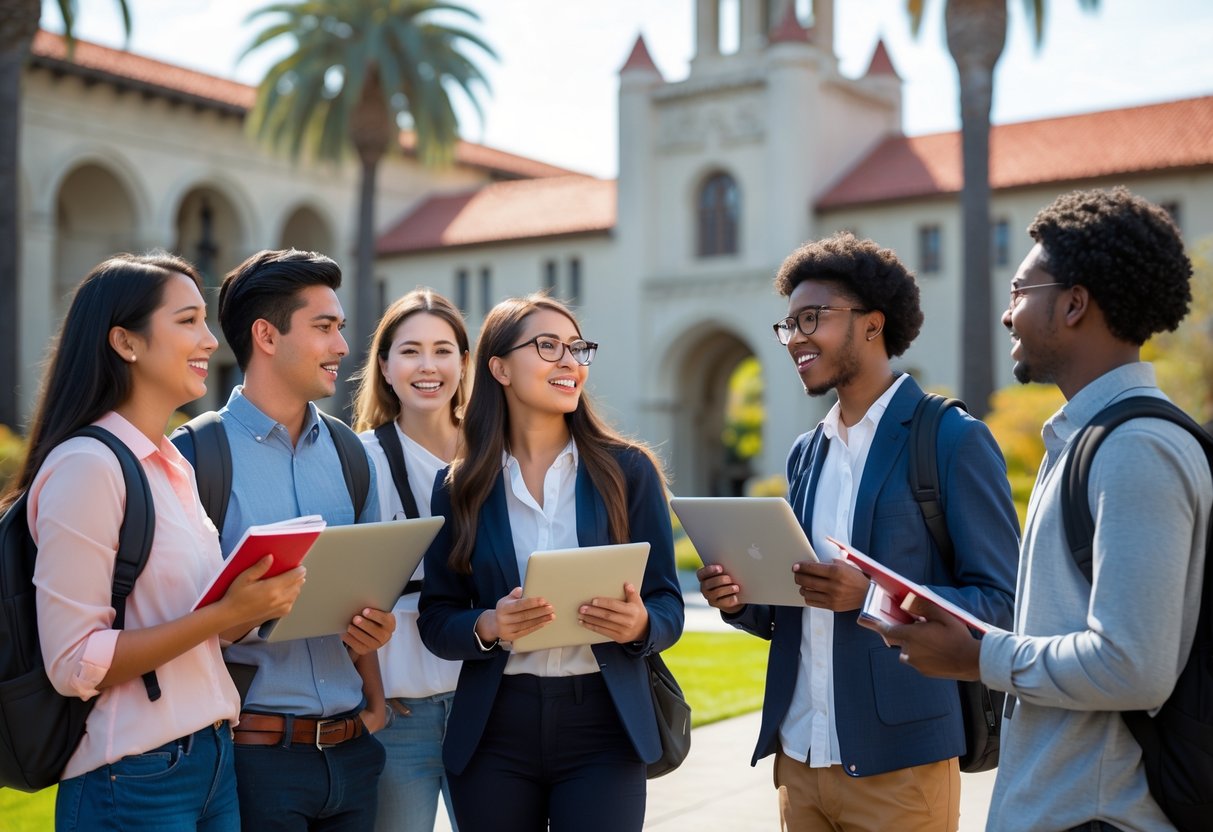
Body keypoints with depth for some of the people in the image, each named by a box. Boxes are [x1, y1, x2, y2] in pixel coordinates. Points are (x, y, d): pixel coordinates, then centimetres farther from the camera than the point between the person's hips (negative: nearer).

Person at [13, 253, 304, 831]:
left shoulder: (173, 466, 10)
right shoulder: (87, 466, -16)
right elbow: (74, 665, -19)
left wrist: (257, 603, 0)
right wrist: (224, 612, -22)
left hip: (214, 761, 8)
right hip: (136, 783, -8)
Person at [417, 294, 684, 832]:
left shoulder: (628, 471, 0)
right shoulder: (461, 486, 2)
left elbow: (668, 606, 1)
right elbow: (436, 619, 3)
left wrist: (640, 624, -20)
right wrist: (488, 626, -17)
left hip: (604, 728, -1)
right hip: (493, 733, 1)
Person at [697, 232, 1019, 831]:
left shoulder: (953, 439, -7)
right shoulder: (805, 452, 13)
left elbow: (999, 602, -11)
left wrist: (873, 595, -24)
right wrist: (740, 600, -4)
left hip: (897, 764, -6)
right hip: (798, 756, 6)